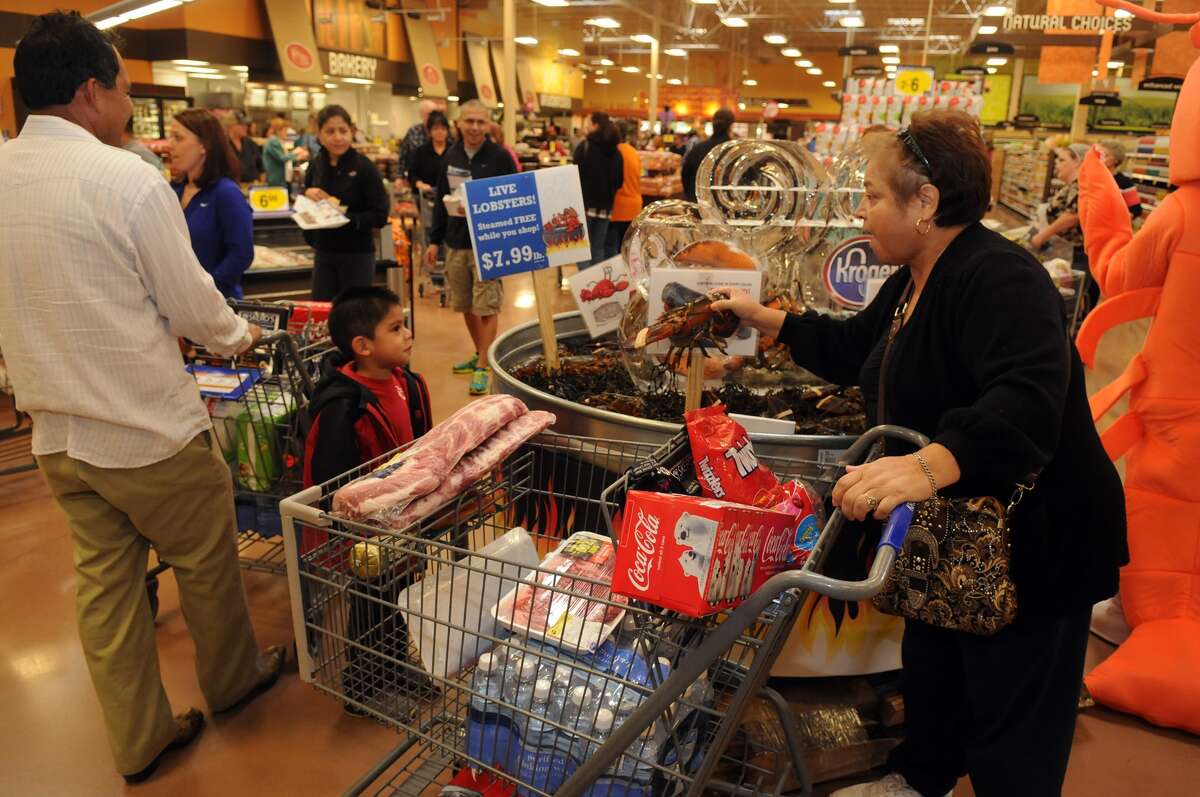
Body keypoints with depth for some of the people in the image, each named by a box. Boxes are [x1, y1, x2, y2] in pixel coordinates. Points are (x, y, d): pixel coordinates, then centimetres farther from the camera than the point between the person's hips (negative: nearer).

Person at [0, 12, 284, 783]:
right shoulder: (126, 177, -18)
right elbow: (191, 305, -13)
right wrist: (240, 334, 7)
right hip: (149, 429, -6)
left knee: (103, 580, 16)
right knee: (206, 561, 16)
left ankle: (139, 738, 31)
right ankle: (233, 678, 38)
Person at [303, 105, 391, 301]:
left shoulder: (364, 167, -11)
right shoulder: (316, 165, 4)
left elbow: (380, 216, -13)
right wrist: (307, 194, -6)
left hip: (357, 254, -5)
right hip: (323, 253, 5)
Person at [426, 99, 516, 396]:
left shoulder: (500, 157, -6)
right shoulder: (451, 156, 8)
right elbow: (441, 200, 13)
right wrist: (435, 240, 11)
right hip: (455, 243, 5)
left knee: (486, 307, -3)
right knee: (465, 305, 13)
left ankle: (483, 367, 3)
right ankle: (479, 354, 31)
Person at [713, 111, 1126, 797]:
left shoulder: (999, 279, -27)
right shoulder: (917, 279, 6)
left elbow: (1027, 406, -42)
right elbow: (852, 348, 20)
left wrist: (930, 465, -56)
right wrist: (765, 317, 15)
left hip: (1034, 546, -9)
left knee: (1011, 738, 7)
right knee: (930, 664, 27)